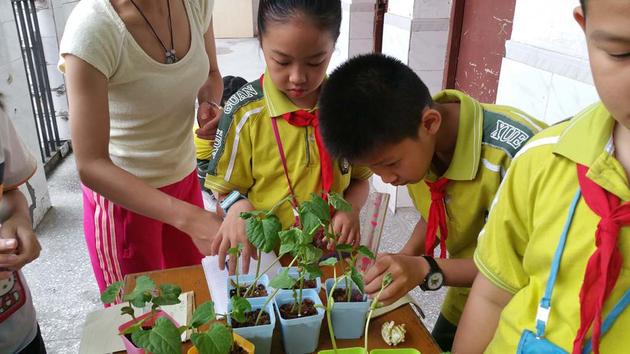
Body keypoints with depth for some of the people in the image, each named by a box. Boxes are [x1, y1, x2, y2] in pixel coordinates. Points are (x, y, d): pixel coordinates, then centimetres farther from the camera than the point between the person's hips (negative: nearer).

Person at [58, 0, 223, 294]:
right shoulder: (91, 27, -28)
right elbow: (90, 166, -28)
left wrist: (210, 104, -15)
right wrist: (190, 218, -38)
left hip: (183, 176, 5)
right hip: (119, 191, -5)